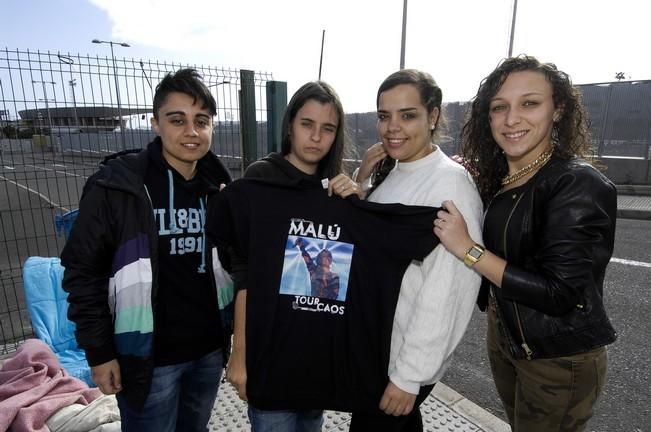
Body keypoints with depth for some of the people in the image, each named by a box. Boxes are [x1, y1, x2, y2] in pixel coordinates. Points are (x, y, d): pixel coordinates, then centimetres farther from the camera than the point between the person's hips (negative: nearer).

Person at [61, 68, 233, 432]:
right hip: (149, 355, -4)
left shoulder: (218, 186, 0)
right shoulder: (116, 185, -14)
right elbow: (83, 271, -9)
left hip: (209, 348, 5)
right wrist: (98, 351, -8)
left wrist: (232, 332, 7)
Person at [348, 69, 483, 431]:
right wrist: (361, 183, -5)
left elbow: (447, 292, -24)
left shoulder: (450, 182, -22)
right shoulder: (390, 172, 3)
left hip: (405, 359, -7)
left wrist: (409, 375, -18)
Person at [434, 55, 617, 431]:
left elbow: (560, 294, -26)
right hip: (503, 339, 7)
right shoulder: (495, 177, -2)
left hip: (560, 361, -6)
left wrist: (469, 249, -28)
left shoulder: (579, 185, -22)